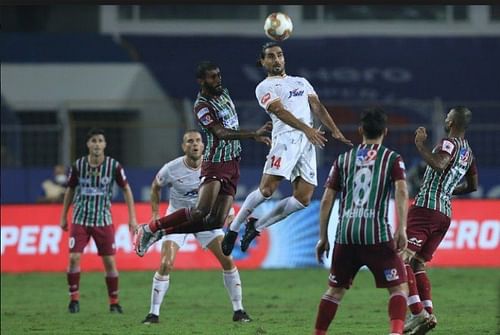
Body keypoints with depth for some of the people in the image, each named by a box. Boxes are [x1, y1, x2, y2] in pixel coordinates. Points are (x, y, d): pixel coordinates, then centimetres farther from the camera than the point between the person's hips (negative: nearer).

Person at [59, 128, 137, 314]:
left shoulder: (114, 166, -8)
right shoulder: (78, 165, -6)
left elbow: (126, 189, 3)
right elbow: (70, 190, 9)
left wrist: (132, 217, 0)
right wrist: (64, 216, 12)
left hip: (103, 220, 0)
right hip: (80, 220, 0)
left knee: (109, 261, -1)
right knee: (74, 258, -12)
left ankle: (114, 302, 12)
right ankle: (74, 298, 2)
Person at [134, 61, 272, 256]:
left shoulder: (224, 93, 14)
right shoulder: (202, 106, -14)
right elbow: (221, 133, -26)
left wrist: (255, 137, 29)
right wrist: (254, 134, -35)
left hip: (233, 164, 8)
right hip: (215, 164, -8)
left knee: (216, 221, -2)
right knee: (201, 212, -23)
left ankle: (161, 232, 9)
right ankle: (150, 228, -8)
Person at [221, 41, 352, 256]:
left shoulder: (301, 82, 28)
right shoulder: (265, 87, 8)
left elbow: (317, 107, 20)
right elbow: (280, 111, -8)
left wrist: (336, 132, 5)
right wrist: (306, 129, -23)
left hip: (308, 141, 6)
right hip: (286, 137, -6)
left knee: (303, 199, -5)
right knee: (267, 189, -19)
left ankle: (257, 225, 8)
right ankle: (233, 229, -5)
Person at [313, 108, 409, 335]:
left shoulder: (343, 160, 15)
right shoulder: (392, 159, 7)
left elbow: (326, 200, 12)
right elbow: (401, 191, -10)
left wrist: (323, 238, 16)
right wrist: (401, 229, -14)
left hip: (345, 235, 3)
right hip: (377, 235, -3)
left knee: (335, 290, 17)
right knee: (399, 288, 2)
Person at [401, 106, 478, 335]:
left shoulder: (449, 143, -8)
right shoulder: (468, 153, 19)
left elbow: (439, 164, -30)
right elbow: (472, 186, 31)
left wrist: (420, 145, -18)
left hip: (426, 207, -9)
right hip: (445, 214, 9)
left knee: (401, 259, -12)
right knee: (417, 263, 16)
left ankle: (418, 313, -23)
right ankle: (428, 314, 2)